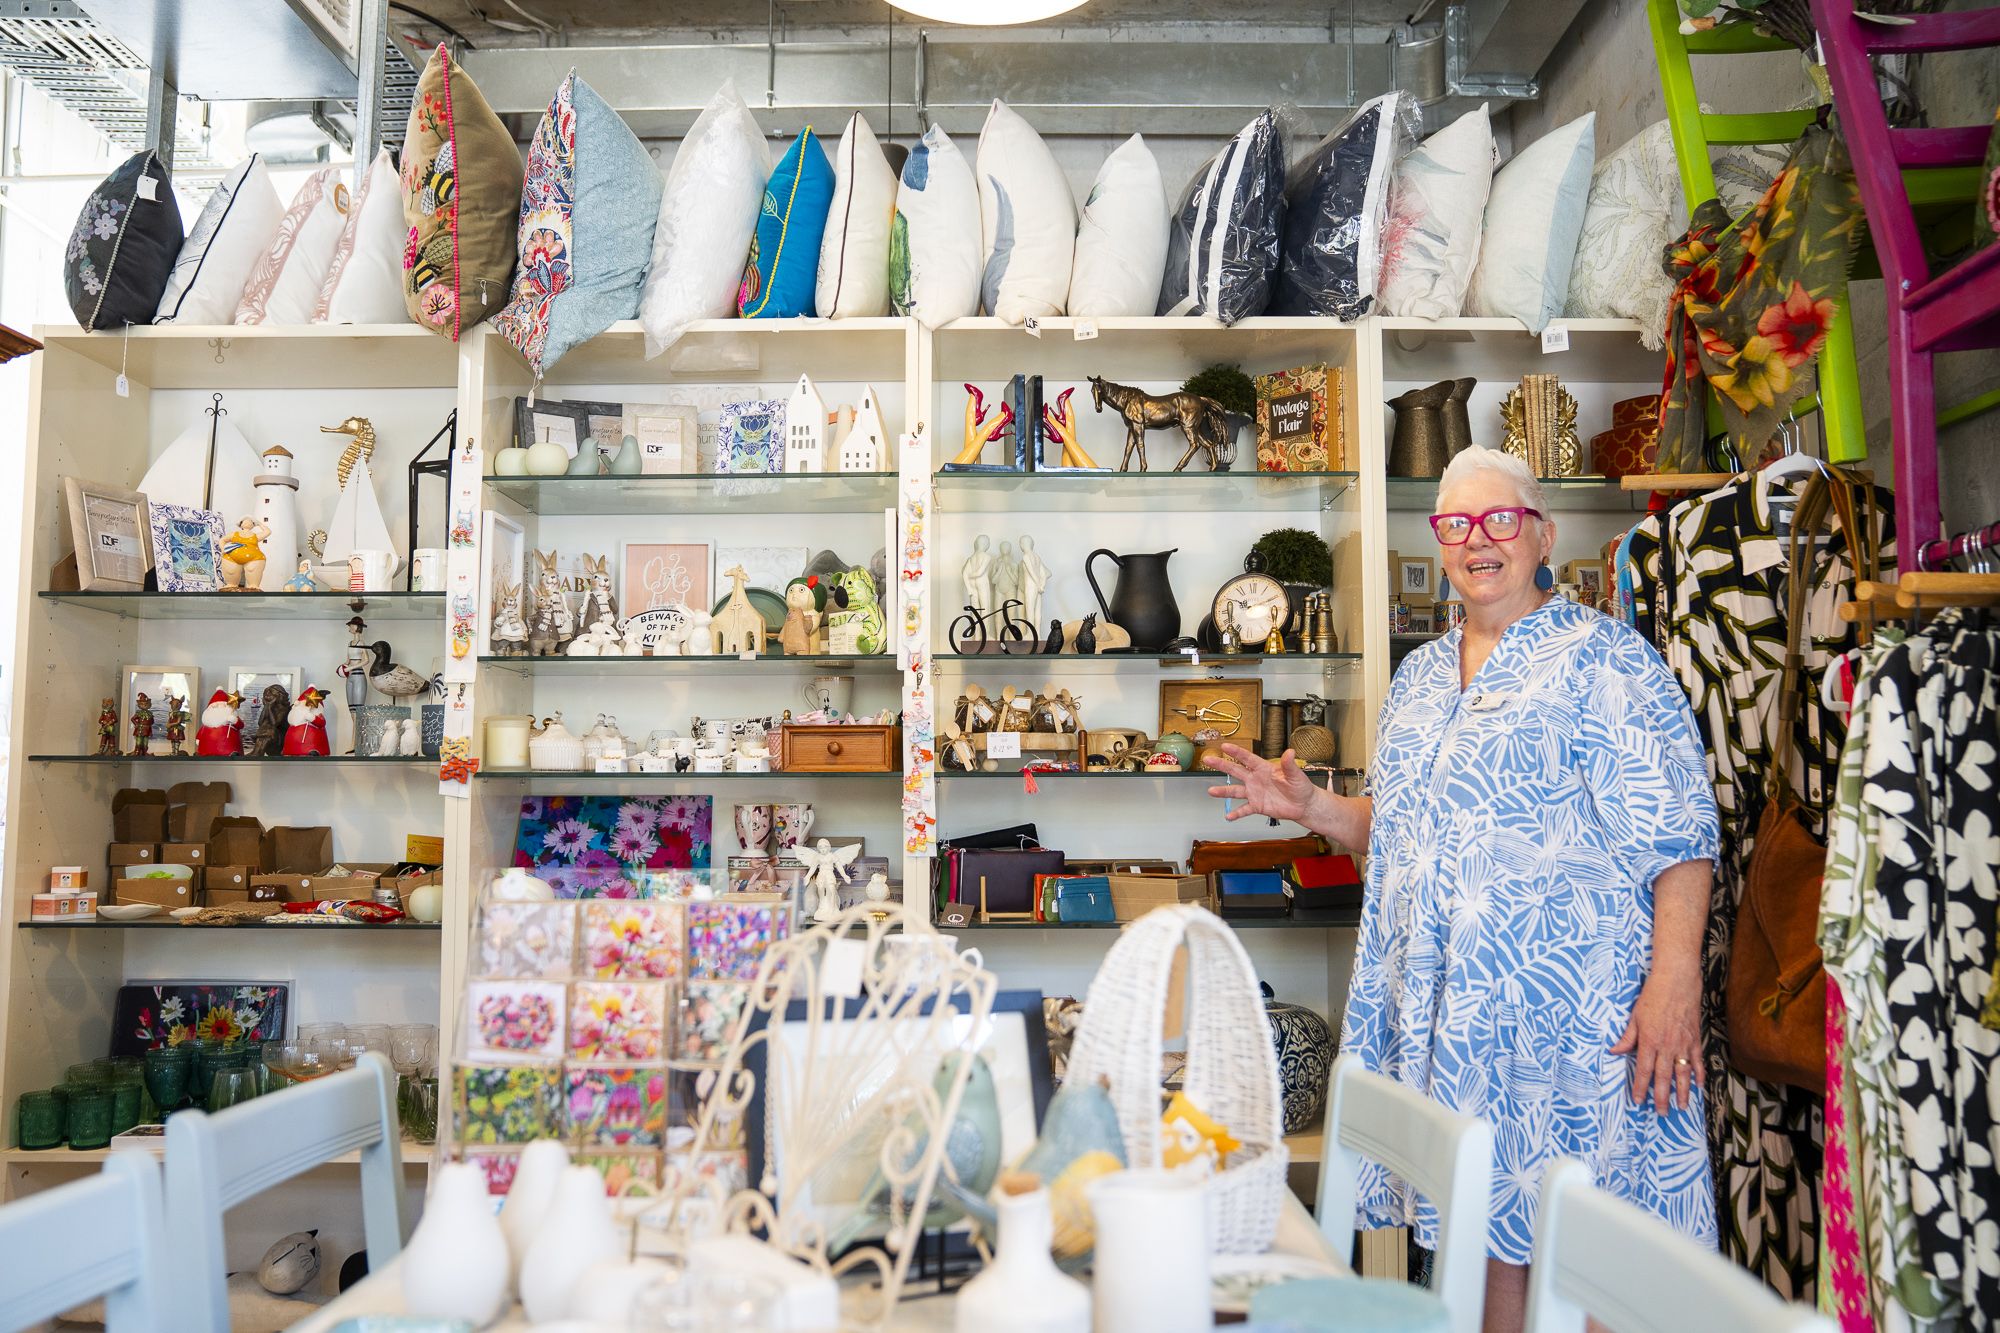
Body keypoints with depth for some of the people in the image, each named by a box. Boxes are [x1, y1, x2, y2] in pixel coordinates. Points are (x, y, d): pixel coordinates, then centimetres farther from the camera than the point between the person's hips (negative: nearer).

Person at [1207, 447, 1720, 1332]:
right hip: (1445, 1009, 6)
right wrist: (1311, 808, 6)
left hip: (1572, 1012, -6)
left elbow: (1677, 834, -12)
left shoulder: (1601, 657, -6)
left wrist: (1674, 979, -21)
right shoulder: (1419, 676, 15)